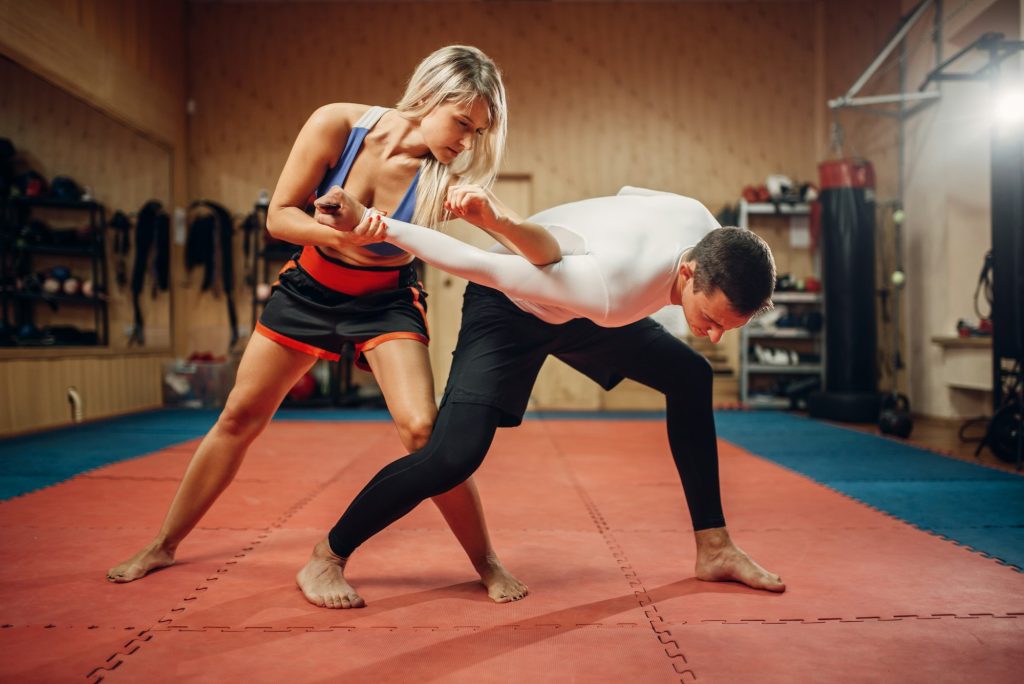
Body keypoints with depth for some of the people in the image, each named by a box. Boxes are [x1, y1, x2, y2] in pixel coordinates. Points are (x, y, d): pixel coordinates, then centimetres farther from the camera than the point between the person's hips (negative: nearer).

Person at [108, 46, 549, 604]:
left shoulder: (446, 176, -23)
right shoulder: (337, 124, -22)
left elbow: (537, 252, -33)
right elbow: (279, 216, -16)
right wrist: (338, 233, -35)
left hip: (385, 302, -2)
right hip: (309, 290, 2)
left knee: (422, 428, -22)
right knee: (239, 418, 11)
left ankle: (487, 564, -1)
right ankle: (163, 546, 31)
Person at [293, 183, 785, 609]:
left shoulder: (704, 226, -19)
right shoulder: (612, 290, -43)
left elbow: (630, 194, 1)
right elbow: (479, 265, -39)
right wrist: (373, 223, -32)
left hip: (573, 304, 8)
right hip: (507, 305, -8)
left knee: (691, 379, 7)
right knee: (454, 455, -24)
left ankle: (714, 549, 19)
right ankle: (326, 559, 0)